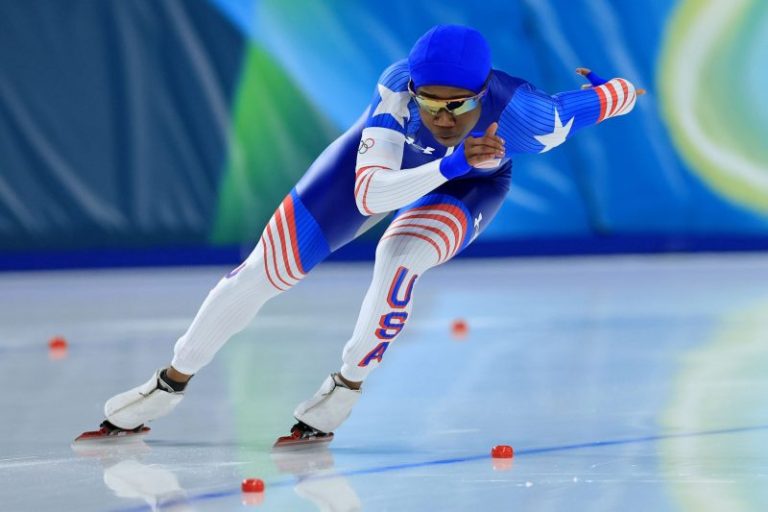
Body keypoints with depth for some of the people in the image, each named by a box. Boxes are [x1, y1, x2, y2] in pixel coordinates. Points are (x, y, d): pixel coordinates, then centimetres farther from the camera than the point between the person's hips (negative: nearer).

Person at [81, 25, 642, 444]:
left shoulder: (522, 111, -42)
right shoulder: (398, 92, -41)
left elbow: (607, 97, -23)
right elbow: (368, 195, -49)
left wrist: (614, 93, 0)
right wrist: (452, 163, -61)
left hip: (473, 181, -1)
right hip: (386, 155, 1)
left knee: (399, 255, -33)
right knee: (267, 267, -2)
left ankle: (347, 387, -9)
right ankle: (170, 384, 17)